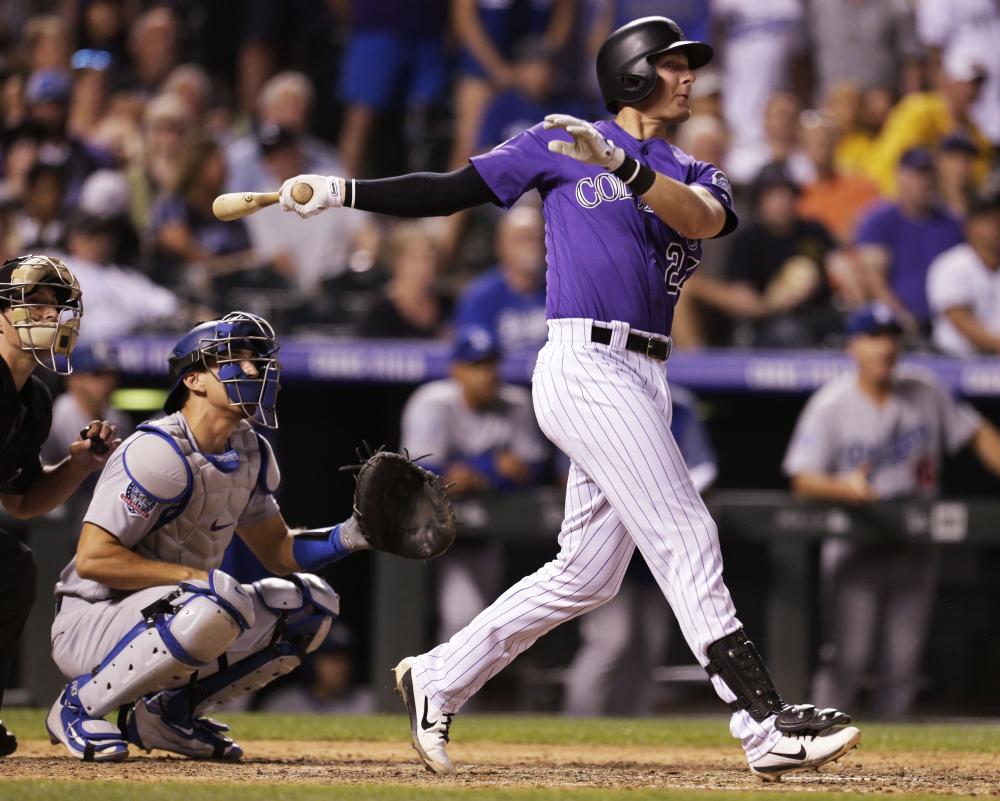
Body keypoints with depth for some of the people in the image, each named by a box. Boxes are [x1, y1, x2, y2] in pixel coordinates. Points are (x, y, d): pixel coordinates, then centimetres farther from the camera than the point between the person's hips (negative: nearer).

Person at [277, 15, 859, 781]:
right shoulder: (562, 145, 5)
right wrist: (343, 192, -2)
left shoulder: (696, 176, 16)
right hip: (586, 366, -7)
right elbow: (453, 191, 8)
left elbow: (701, 218, -8)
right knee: (685, 538, -13)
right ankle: (766, 723, -16)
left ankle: (437, 681, 23)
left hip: (644, 383, 7)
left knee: (587, 572, 9)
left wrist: (620, 166, -25)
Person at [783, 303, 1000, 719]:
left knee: (903, 661, 4)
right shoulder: (830, 405, -8)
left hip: (915, 550, 3)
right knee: (848, 658, -10)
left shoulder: (925, 392, 2)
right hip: (854, 549, -3)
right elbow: (803, 481, -12)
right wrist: (844, 486, -32)